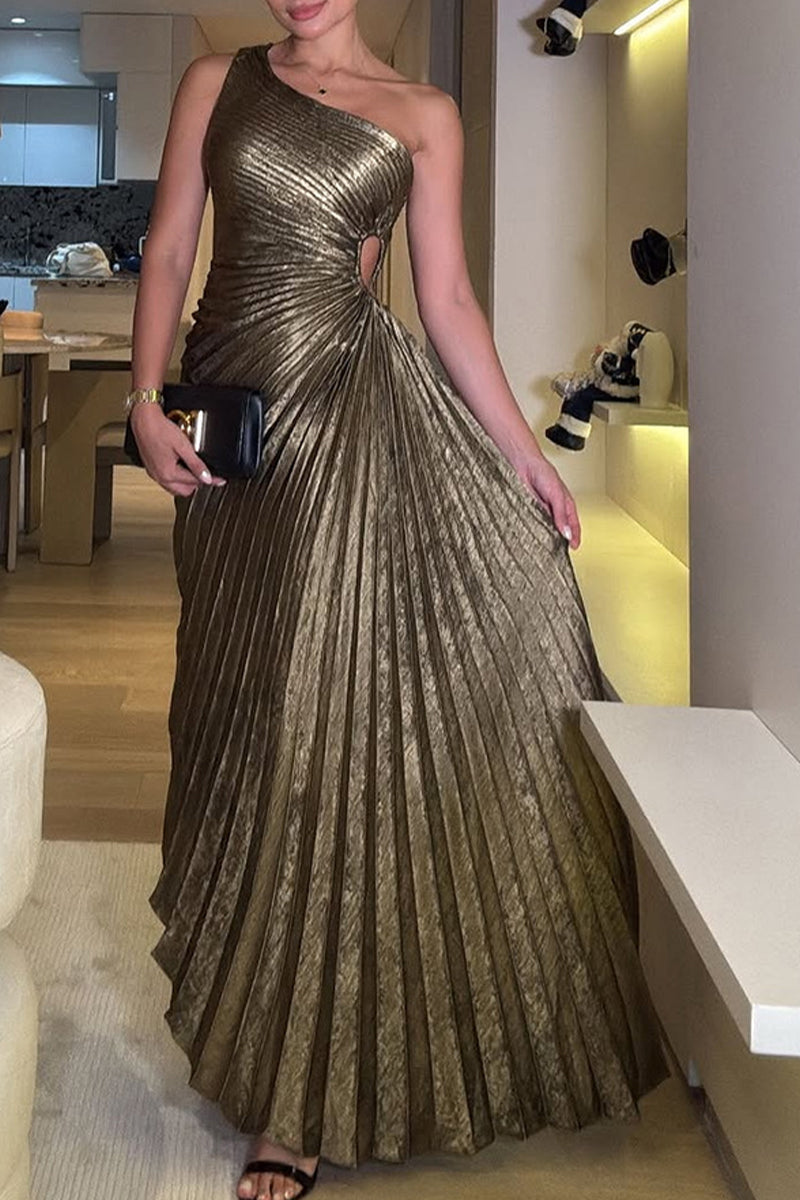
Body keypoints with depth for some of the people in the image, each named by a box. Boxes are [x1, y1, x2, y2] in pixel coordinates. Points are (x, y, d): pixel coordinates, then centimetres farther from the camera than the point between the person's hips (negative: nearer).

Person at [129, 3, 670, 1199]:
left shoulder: (423, 114, 7)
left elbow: (449, 299, 5)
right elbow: (168, 252, 7)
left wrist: (526, 452, 0)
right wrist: (147, 400, -7)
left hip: (366, 411, -1)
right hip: (237, 403, 1)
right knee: (265, 709, 5)